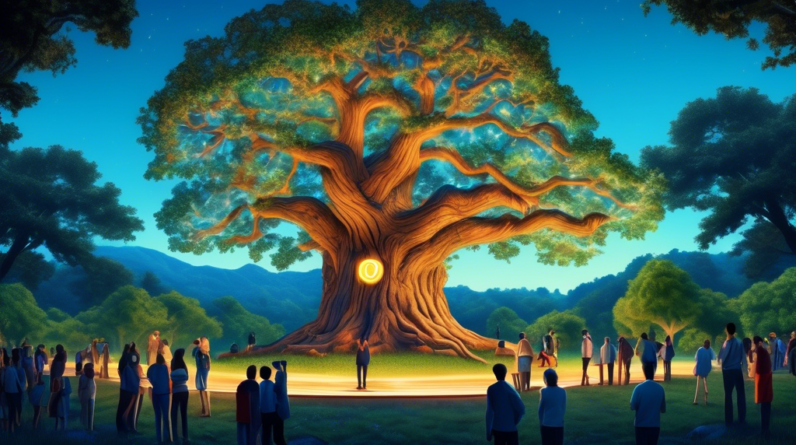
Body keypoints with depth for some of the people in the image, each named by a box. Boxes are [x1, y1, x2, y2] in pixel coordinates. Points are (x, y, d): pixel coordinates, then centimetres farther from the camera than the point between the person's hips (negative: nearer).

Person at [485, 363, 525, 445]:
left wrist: (488, 431, 2)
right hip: (510, 428, -2)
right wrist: (514, 421, 5)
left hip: (497, 428, 2)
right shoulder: (510, 389, -7)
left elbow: (489, 411, -4)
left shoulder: (491, 389, -4)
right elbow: (521, 409, -12)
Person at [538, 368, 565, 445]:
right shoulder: (563, 391, -2)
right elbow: (564, 409, 5)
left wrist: (541, 422, 10)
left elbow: (541, 409, -3)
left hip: (546, 424, -2)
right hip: (559, 424, 2)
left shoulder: (544, 391, -9)